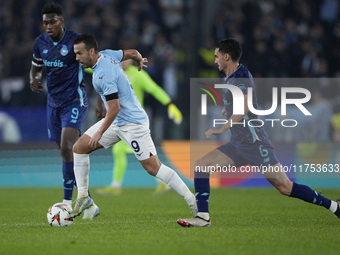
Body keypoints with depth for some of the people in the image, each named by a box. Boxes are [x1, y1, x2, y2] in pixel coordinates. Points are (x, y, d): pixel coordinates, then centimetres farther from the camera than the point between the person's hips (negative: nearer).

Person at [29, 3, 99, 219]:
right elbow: (36, 68, 18)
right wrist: (34, 80, -3)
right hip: (54, 102, 6)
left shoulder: (75, 41, -13)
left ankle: (68, 201, -17)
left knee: (67, 148, -20)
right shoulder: (41, 43, 4)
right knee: (68, 153, 7)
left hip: (75, 101, -6)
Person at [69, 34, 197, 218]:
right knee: (79, 148, 4)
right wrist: (140, 61, 39)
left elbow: (114, 108, -26)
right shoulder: (106, 54, 1)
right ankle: (83, 197, 8)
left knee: (153, 167, -10)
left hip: (132, 123, -10)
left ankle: (193, 201, -2)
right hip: (116, 122, 10)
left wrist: (100, 133, -19)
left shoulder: (103, 74, -26)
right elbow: (133, 53, 16)